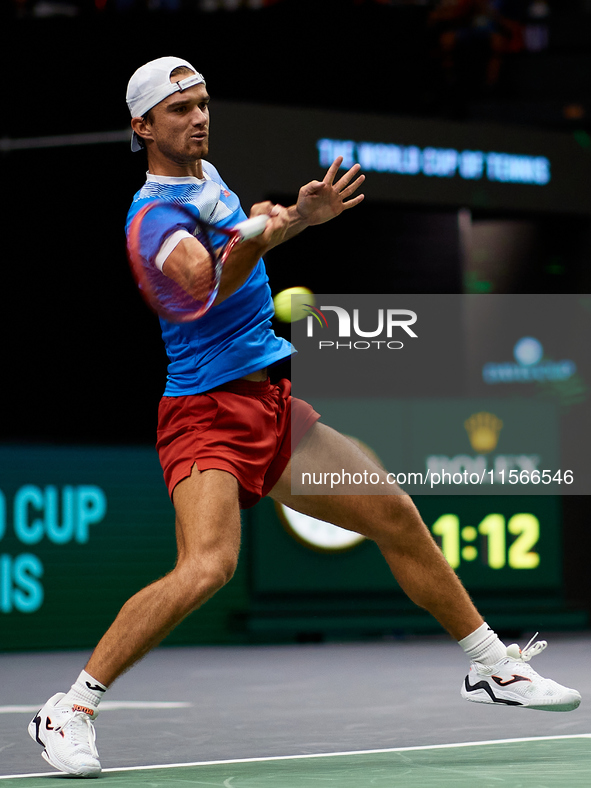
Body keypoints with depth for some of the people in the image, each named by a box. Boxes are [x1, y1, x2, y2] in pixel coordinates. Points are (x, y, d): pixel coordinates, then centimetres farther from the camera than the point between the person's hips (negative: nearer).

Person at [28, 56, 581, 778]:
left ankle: (491, 666, 24)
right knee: (208, 566, -29)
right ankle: (69, 711, -19)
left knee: (396, 516, 8)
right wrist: (288, 222, -49)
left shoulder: (210, 177, 13)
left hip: (274, 405, 9)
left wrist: (268, 213, 17)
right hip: (205, 413, -8)